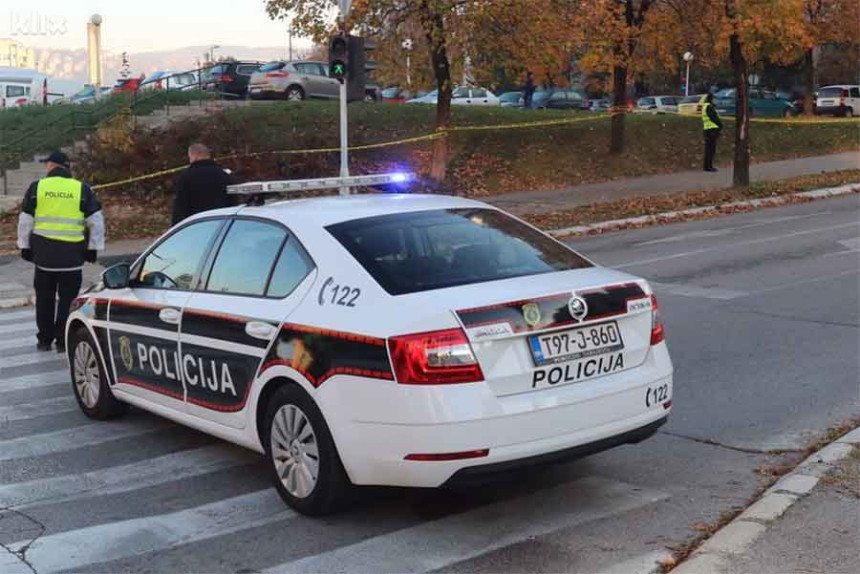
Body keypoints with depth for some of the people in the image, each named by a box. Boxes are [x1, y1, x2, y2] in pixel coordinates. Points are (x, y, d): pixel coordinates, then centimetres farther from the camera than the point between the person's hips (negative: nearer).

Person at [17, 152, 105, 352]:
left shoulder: (36, 187, 3)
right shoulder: (82, 189, 2)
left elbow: (25, 221, 5)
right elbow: (96, 221, 2)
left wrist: (25, 246, 14)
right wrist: (93, 249, 9)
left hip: (43, 252, 1)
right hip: (72, 254, -1)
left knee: (44, 297, 14)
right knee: (67, 299, 5)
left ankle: (44, 340, 19)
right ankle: (63, 341, 5)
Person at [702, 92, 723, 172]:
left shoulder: (704, 107, 18)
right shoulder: (709, 107, -12)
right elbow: (714, 118, -15)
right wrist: (721, 126, -3)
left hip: (707, 129, 10)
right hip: (712, 129, -10)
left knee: (708, 148, 12)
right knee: (711, 148, -8)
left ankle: (707, 166, 15)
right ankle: (709, 166, -9)